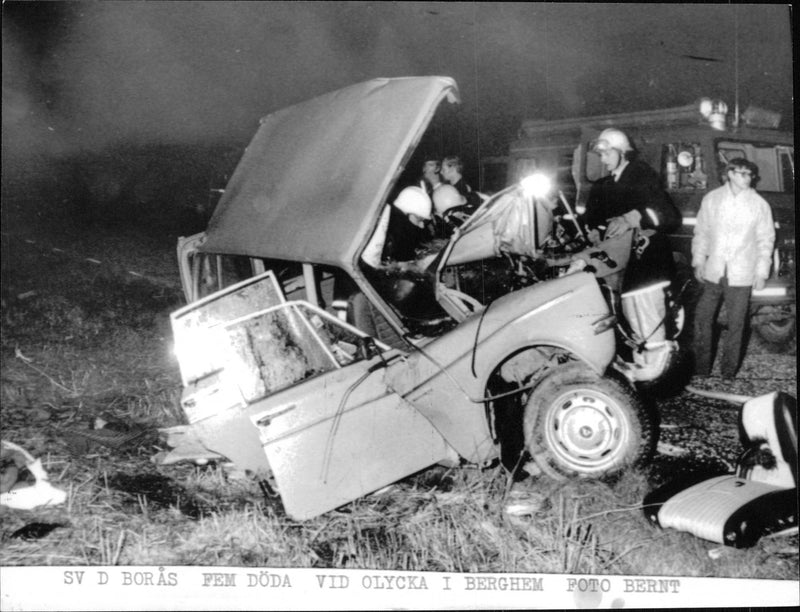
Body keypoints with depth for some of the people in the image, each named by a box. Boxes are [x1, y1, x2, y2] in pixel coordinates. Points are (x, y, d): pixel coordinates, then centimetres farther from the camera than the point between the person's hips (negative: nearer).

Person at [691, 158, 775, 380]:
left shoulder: (759, 204, -1)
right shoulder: (712, 199, 2)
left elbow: (765, 240, 2)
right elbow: (701, 232, 9)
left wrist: (761, 271, -1)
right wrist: (699, 260, 4)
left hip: (741, 276, -1)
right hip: (713, 272, 1)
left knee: (736, 324, 3)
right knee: (702, 319, 5)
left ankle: (728, 373, 14)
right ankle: (701, 369, 17)